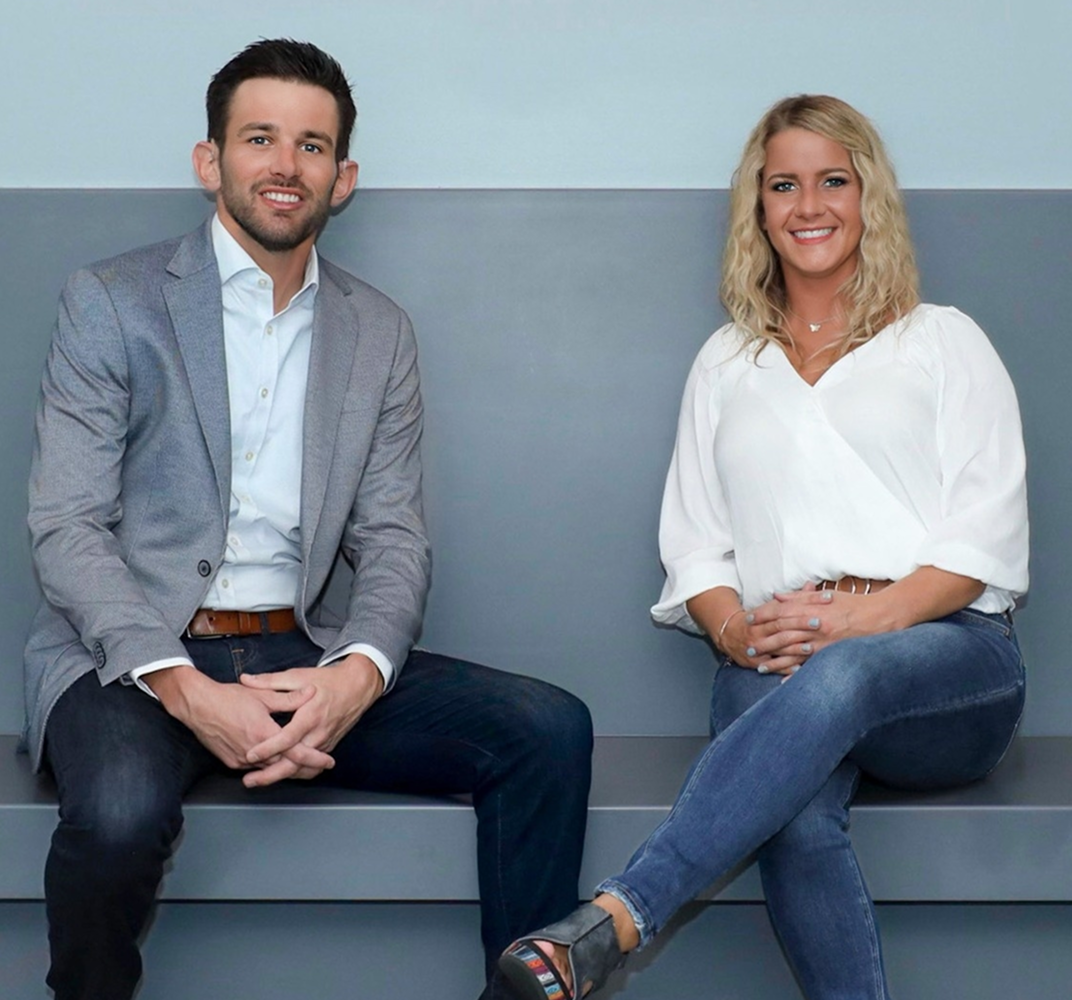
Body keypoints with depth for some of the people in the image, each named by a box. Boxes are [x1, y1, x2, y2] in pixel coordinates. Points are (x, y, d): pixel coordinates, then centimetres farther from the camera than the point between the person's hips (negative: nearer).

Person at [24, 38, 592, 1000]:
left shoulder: (379, 332, 13)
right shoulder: (111, 301, 1)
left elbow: (394, 538, 7)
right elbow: (67, 526, -6)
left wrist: (357, 674, -15)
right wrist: (185, 691, -21)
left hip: (298, 658, 4)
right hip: (131, 658, -3)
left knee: (548, 728, -15)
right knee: (123, 808, -36)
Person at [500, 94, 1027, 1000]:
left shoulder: (945, 342, 17)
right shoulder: (726, 364, 25)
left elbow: (985, 536, 4)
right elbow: (693, 544, 17)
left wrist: (861, 621, -13)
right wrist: (737, 632, -6)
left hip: (948, 655, -2)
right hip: (778, 665, 2)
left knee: (837, 678, -40)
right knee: (798, 818, -35)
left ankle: (612, 923, -48)